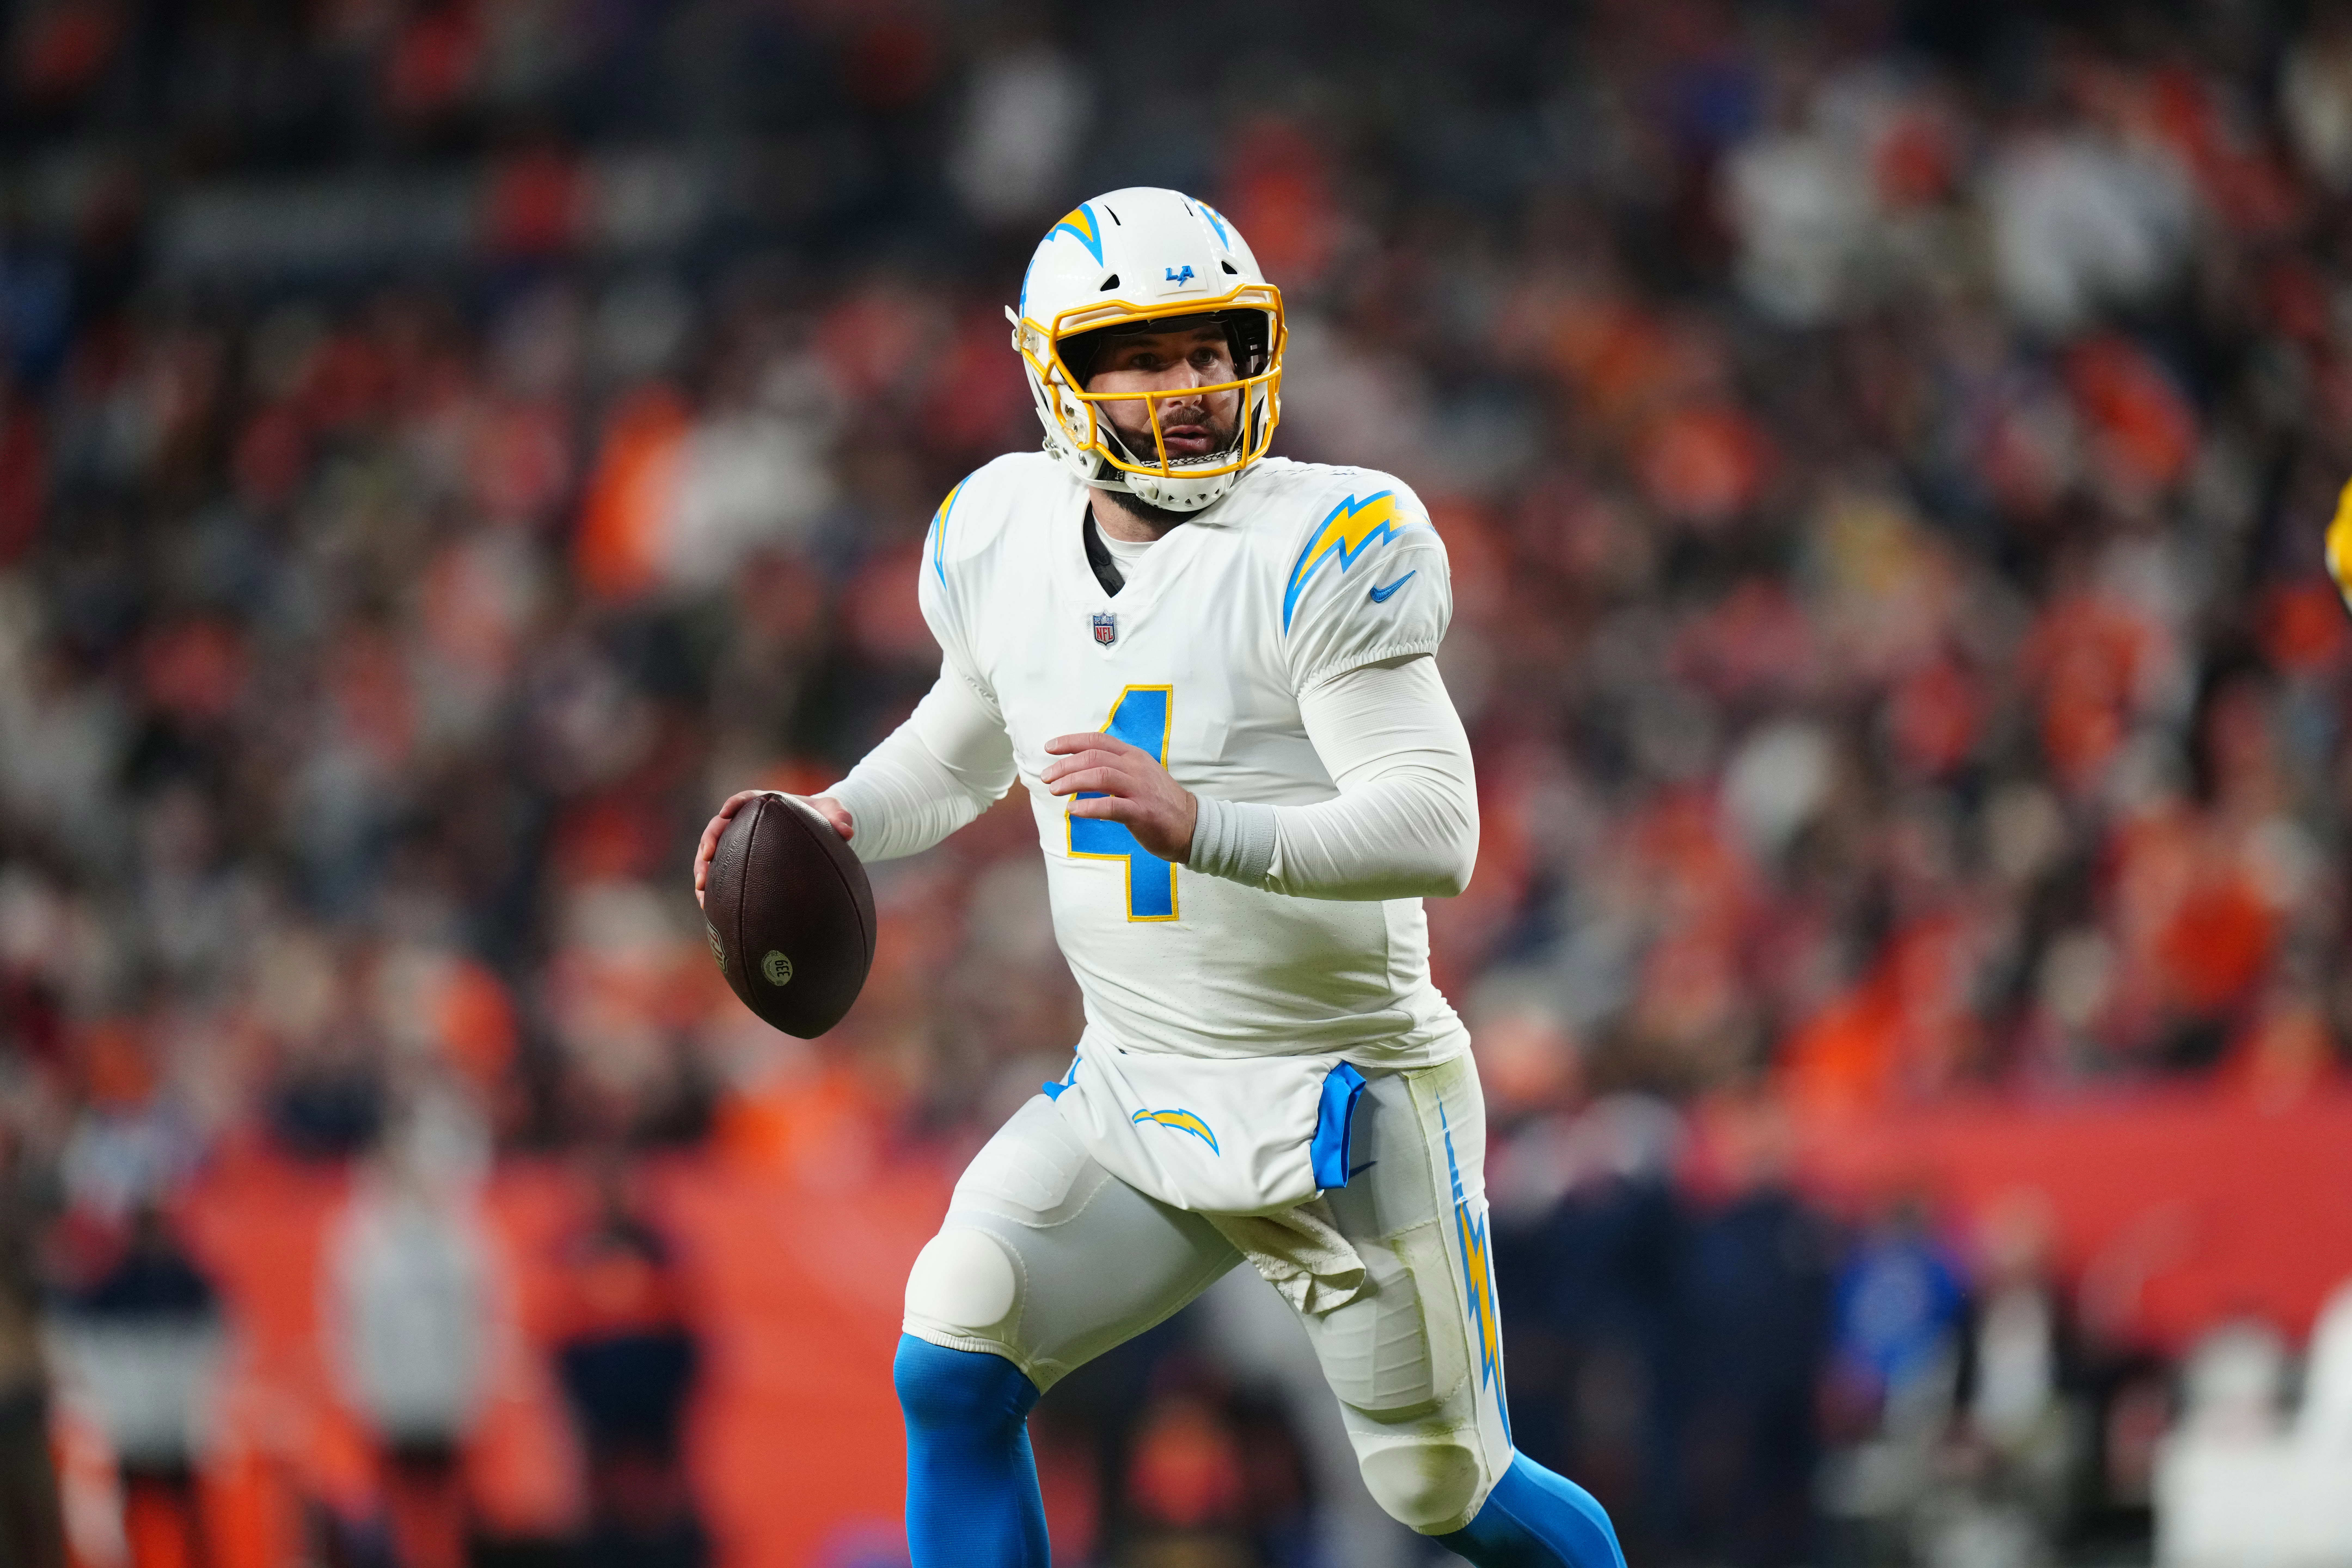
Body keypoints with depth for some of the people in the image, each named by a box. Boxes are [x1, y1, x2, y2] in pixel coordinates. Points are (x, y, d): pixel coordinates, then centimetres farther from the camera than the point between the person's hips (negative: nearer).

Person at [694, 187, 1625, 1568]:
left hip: (1346, 1104, -5)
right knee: (951, 1371, -16)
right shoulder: (1005, 539, 1)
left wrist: (1199, 826, -40)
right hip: (1132, 1093, 5)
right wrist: (836, 822, 2)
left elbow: (1437, 830, -26)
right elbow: (964, 750, 23)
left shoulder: (1322, 550, -18)